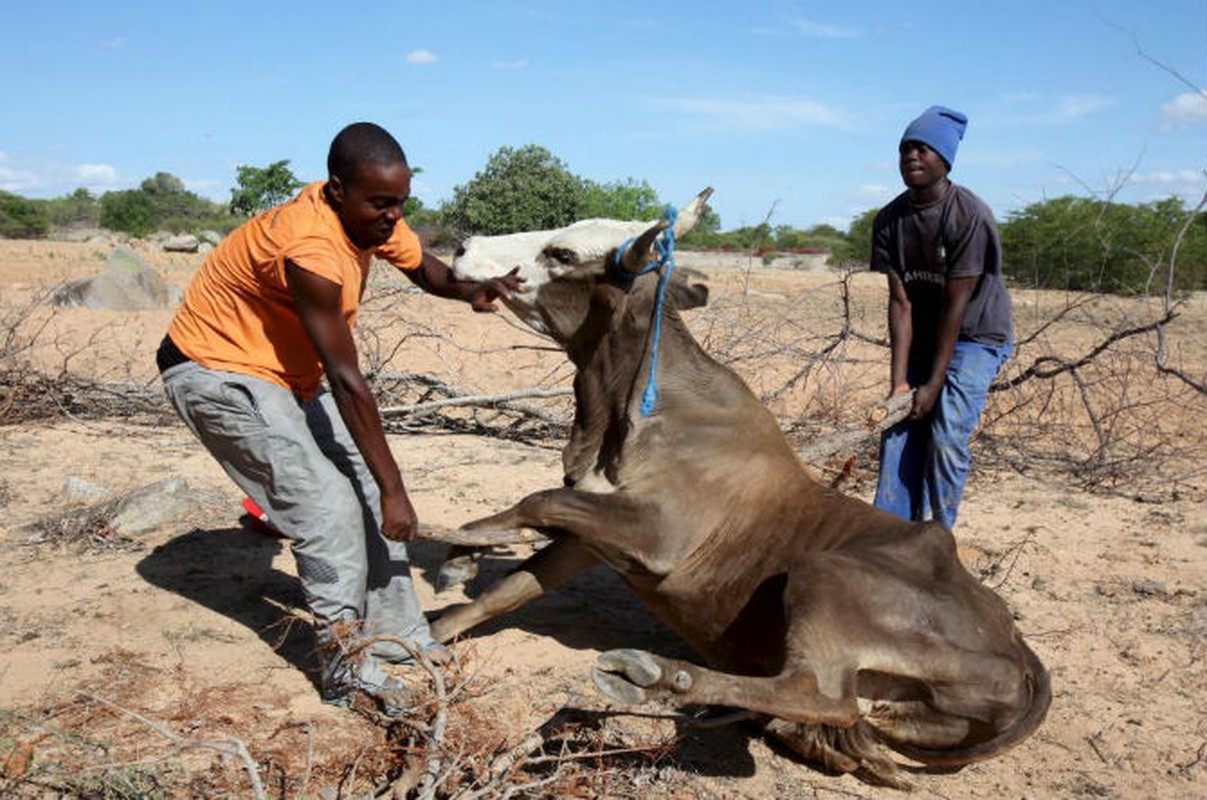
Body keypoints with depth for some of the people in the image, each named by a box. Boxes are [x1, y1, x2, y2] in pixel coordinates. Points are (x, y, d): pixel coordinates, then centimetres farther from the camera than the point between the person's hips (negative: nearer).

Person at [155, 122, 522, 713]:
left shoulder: (369, 215, -9)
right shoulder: (312, 250, -34)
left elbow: (422, 267, 6)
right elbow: (347, 382, -32)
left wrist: (470, 291, -19)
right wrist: (394, 490, -27)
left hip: (285, 374, 9)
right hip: (215, 371, -9)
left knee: (366, 487, 4)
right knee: (327, 506, -18)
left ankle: (396, 637, 14)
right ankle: (345, 670, -8)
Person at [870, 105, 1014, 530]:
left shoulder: (970, 216, -23)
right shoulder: (889, 220, -8)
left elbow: (955, 305, -22)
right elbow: (901, 302, -10)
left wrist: (933, 384, -21)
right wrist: (899, 380, -16)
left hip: (978, 336, -5)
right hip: (923, 336, 5)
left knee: (947, 437, -16)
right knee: (899, 431, -2)